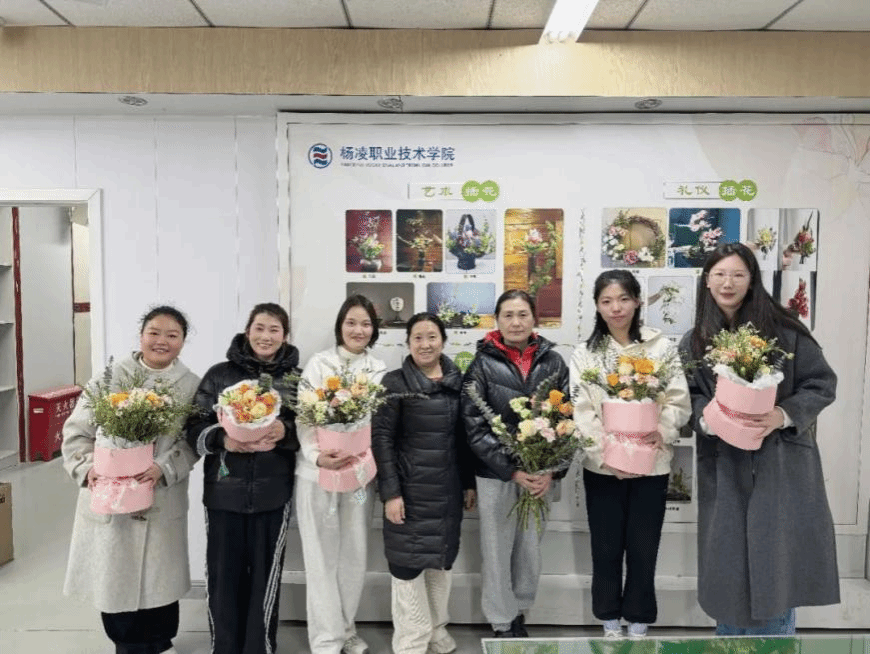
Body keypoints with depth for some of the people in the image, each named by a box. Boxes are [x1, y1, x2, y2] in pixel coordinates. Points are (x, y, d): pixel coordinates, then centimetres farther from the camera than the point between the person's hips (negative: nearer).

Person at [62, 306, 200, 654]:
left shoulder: (191, 386, -2)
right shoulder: (111, 377, -3)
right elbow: (76, 431, -2)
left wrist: (164, 469, -23)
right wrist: (88, 467, -18)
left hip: (162, 503, 0)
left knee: (159, 578, 14)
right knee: (112, 579, 13)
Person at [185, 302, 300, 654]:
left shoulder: (294, 377, 2)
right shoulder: (219, 374, 0)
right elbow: (194, 429, 1)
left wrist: (286, 431, -16)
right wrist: (222, 438, -18)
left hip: (273, 493, 0)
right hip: (223, 492, 0)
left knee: (265, 576, 8)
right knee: (223, 575, 9)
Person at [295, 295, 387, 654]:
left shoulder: (380, 370, 7)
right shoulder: (319, 364, -1)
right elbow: (304, 418, -8)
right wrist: (317, 455, -24)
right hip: (317, 471, -3)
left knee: (354, 555, 13)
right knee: (323, 557, 5)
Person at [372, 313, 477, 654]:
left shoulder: (457, 381, 5)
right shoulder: (395, 382, -7)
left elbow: (463, 435, 10)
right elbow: (381, 439, -11)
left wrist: (469, 482, 10)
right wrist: (390, 491, -15)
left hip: (448, 488, 4)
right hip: (411, 488, -4)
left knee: (442, 559, 15)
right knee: (409, 561, 3)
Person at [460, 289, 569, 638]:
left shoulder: (553, 362, 1)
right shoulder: (482, 365, -6)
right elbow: (474, 428, -10)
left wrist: (552, 470, -9)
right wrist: (513, 471, -15)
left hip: (540, 473, 2)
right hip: (495, 474, -2)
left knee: (531, 549, 14)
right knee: (497, 551, 8)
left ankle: (520, 612, 37)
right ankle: (503, 623, 28)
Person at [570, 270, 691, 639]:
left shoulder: (662, 347, 2)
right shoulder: (585, 354, 3)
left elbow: (679, 402, -2)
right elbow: (580, 412, -5)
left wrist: (661, 431, -21)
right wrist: (607, 452, -17)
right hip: (601, 466, 0)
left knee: (643, 548, 9)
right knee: (606, 548, 10)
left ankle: (638, 625, 27)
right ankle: (610, 623, 27)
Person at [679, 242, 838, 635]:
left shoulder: (782, 329, -3)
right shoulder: (695, 342, 6)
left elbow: (822, 384, -2)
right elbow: (689, 395, 6)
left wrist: (783, 415, -18)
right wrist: (705, 419, -15)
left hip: (781, 464, -2)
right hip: (724, 468, 3)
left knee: (776, 560, 3)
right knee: (728, 562, 10)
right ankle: (729, 633, 30)